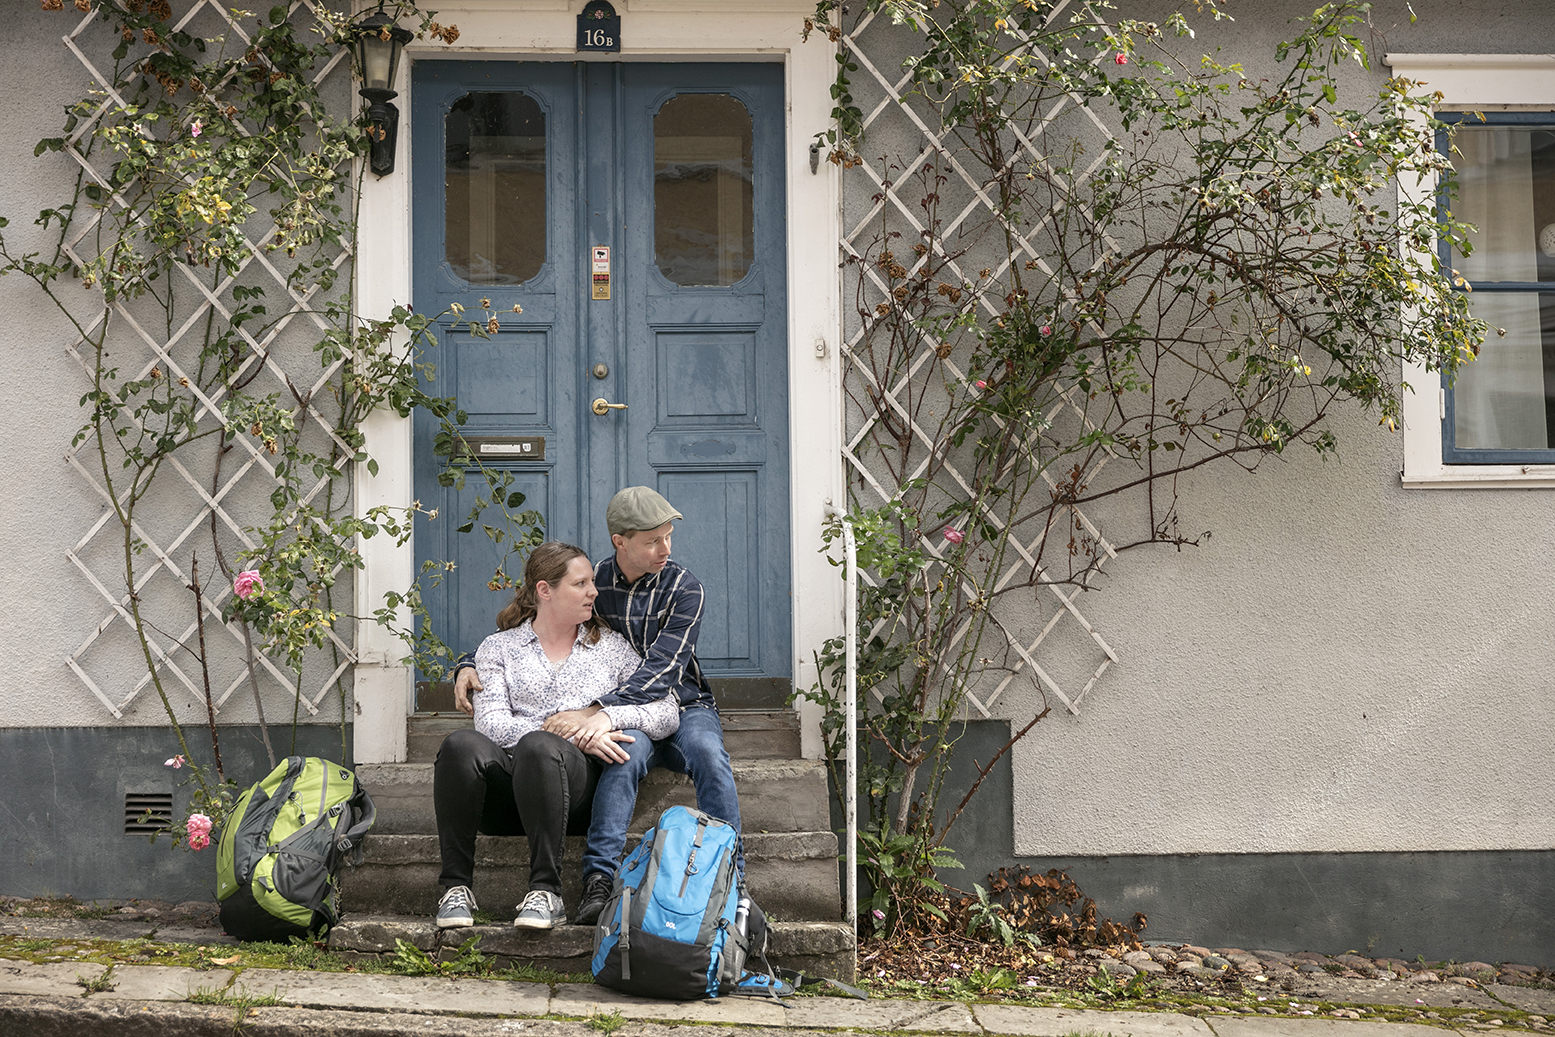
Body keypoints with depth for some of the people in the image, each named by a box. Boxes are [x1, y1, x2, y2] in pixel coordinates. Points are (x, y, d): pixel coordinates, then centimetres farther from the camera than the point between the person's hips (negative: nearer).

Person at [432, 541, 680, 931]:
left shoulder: (610, 646, 21)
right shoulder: (499, 647, 18)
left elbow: (668, 712, 13)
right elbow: (491, 722, 0)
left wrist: (610, 716, -6)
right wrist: (572, 735, -12)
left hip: (576, 779, -1)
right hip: (505, 786, 1)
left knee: (539, 746, -36)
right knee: (462, 744, -32)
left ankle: (546, 891, -35)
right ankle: (456, 886, -25)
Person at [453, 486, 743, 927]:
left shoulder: (683, 586, -5)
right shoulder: (592, 583, 2)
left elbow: (663, 667, -19)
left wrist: (601, 711, -33)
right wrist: (471, 667, -6)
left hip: (684, 706, 0)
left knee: (707, 752, -34)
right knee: (629, 750, -35)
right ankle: (599, 879, -44)